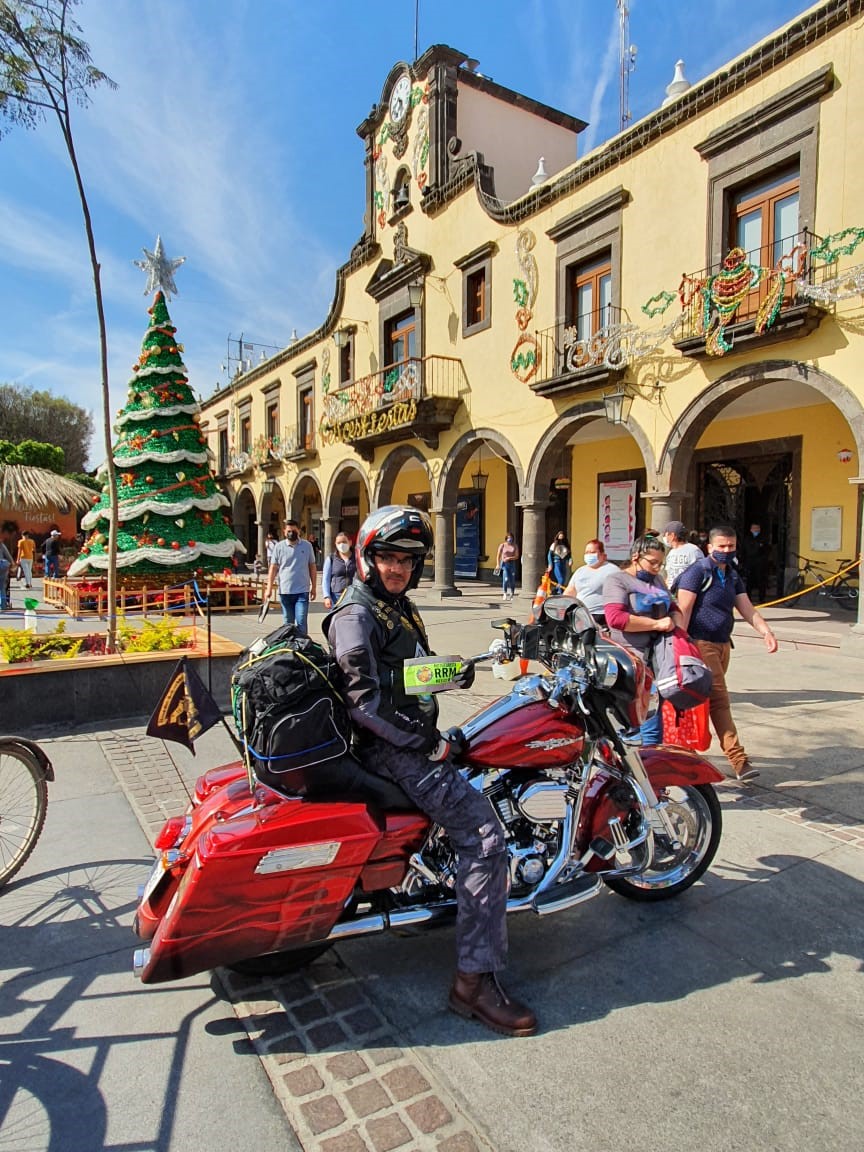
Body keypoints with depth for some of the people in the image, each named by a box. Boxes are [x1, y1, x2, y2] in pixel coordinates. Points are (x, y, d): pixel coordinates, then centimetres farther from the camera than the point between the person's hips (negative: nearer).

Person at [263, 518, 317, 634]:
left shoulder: (307, 546, 3)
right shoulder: (279, 547, 3)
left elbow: (312, 567, 7)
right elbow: (273, 568, 3)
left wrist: (313, 587, 5)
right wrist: (269, 588, -4)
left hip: (302, 591, -1)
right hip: (284, 591, 1)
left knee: (301, 623, -6)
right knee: (287, 623, 11)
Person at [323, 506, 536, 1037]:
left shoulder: (401, 607, 16)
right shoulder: (355, 616, -15)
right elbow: (365, 699, -24)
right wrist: (425, 744, -21)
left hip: (414, 737, 11)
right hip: (388, 750, -10)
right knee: (485, 834, -19)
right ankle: (475, 979, -13)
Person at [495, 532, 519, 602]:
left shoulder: (515, 546, 4)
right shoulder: (502, 545, 2)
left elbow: (517, 556, 0)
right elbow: (498, 555, 1)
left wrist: (509, 558, -15)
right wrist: (498, 564, -10)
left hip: (512, 564, 2)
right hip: (504, 564, -2)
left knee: (512, 580, 3)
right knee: (506, 579, -18)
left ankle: (512, 595, 18)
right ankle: (504, 594, -12)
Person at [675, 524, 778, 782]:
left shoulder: (732, 576, 16)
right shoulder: (697, 572, -10)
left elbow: (747, 608, 8)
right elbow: (683, 610, -15)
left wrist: (765, 631, -8)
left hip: (723, 643, 9)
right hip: (701, 643, -8)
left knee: (705, 700, 12)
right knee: (719, 700, -11)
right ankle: (738, 760, -11)